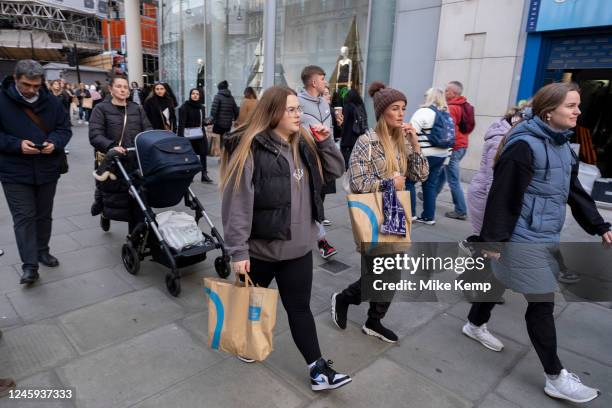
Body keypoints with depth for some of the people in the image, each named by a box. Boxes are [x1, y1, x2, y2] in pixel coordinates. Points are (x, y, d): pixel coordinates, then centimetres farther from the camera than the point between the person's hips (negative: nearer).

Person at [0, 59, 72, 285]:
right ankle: (29, 265, 1)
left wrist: (54, 142, -14)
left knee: (44, 215, 15)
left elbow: (64, 128, 6)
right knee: (24, 217, -4)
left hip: (47, 169, 3)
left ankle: (42, 251, 32)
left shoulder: (51, 101, 0)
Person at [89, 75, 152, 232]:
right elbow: (95, 135, -11)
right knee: (113, 198, 7)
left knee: (136, 201, 5)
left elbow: (148, 131, 6)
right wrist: (111, 147, -29)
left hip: (135, 162, 3)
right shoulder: (101, 109, 2)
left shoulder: (137, 109, 14)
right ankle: (105, 214, 44)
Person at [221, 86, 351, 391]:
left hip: (298, 248, 4)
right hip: (259, 248, -4)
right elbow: (237, 203, -19)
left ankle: (318, 369, 21)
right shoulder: (249, 148, -17)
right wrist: (238, 251, -20)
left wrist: (325, 142, -4)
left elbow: (335, 172, 12)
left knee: (299, 308, 12)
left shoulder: (303, 144, 3)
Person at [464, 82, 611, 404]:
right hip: (523, 239, -9)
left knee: (502, 283, 23)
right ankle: (555, 378, 15)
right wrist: (494, 240, -20)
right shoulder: (524, 145, -19)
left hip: (546, 237, 9)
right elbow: (503, 195, -21)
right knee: (542, 304, 0)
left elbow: (574, 191, 17)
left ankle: (475, 325, 45)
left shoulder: (563, 145, 11)